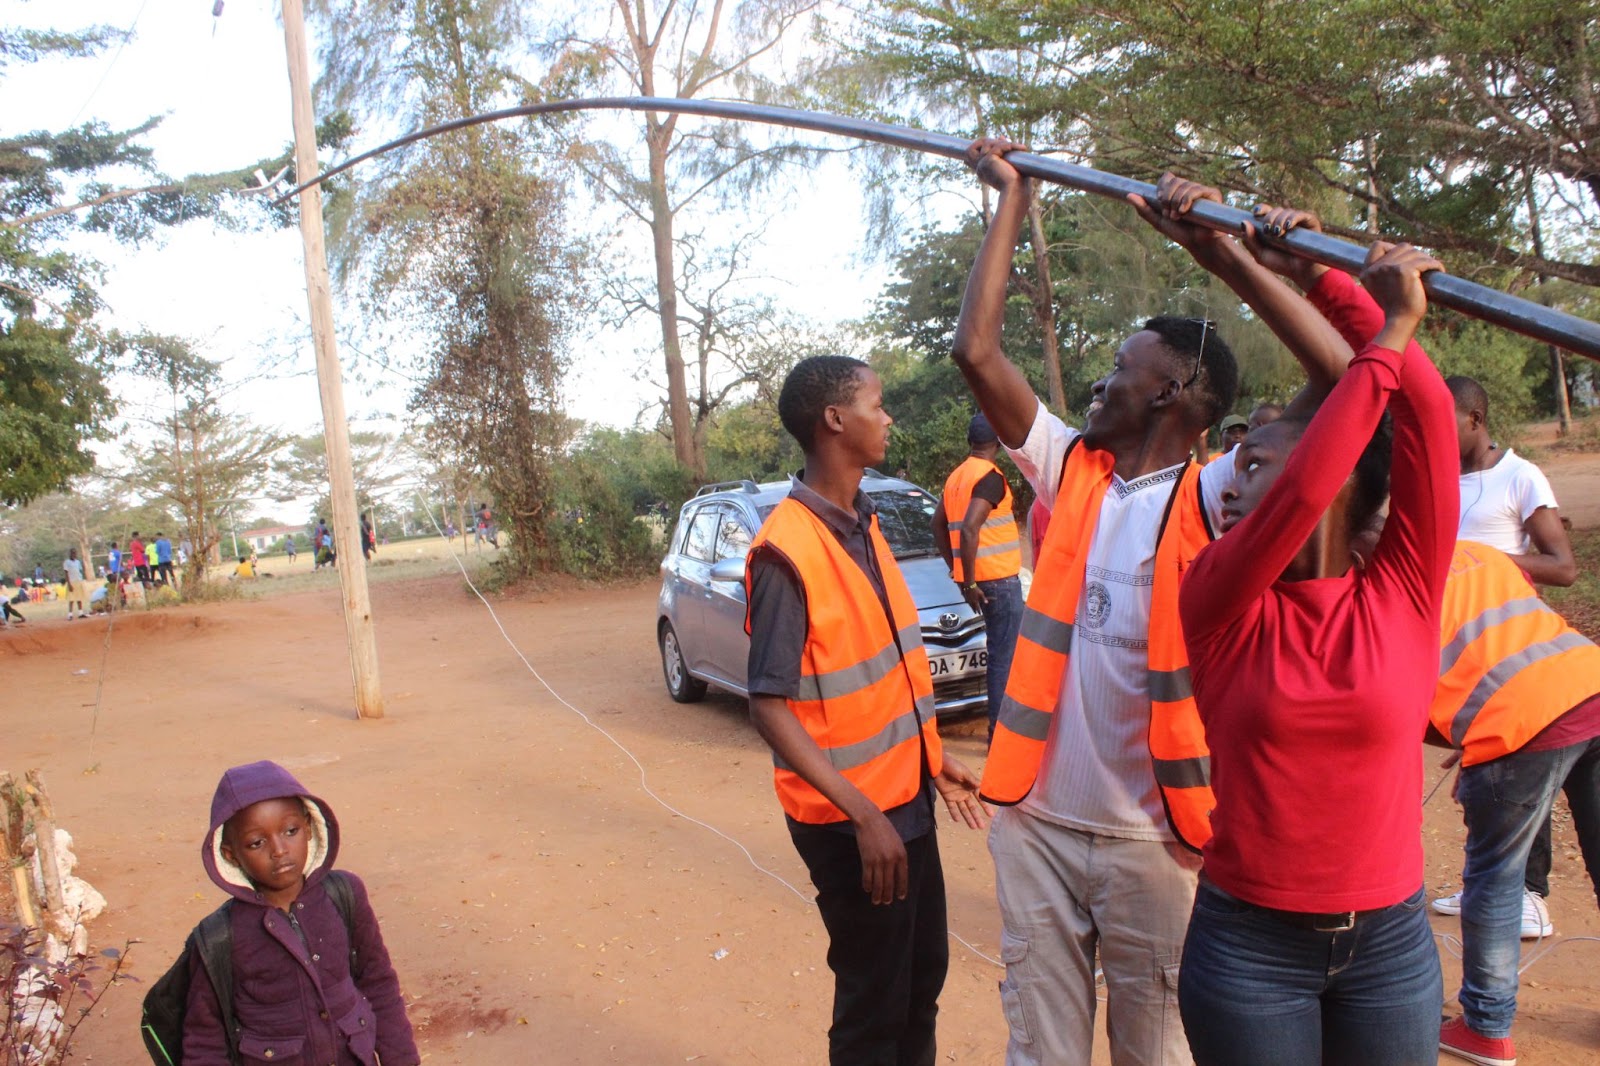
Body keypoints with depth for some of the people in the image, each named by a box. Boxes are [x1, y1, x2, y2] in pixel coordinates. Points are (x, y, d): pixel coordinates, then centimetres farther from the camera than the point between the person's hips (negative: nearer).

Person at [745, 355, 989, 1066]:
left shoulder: (864, 524, 6)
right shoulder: (786, 550, -21)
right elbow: (769, 707, -22)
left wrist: (933, 757, 16)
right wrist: (863, 814, -26)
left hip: (907, 797, 8)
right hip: (850, 820, -8)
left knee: (923, 976, 23)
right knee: (875, 1005, 9)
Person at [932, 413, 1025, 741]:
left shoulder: (956, 476, 13)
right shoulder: (990, 477, -13)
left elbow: (938, 523, 20)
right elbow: (969, 528, -25)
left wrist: (956, 569, 21)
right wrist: (970, 582, -19)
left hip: (980, 577, 9)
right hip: (998, 578, -9)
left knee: (999, 652, 18)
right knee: (1004, 657, -4)